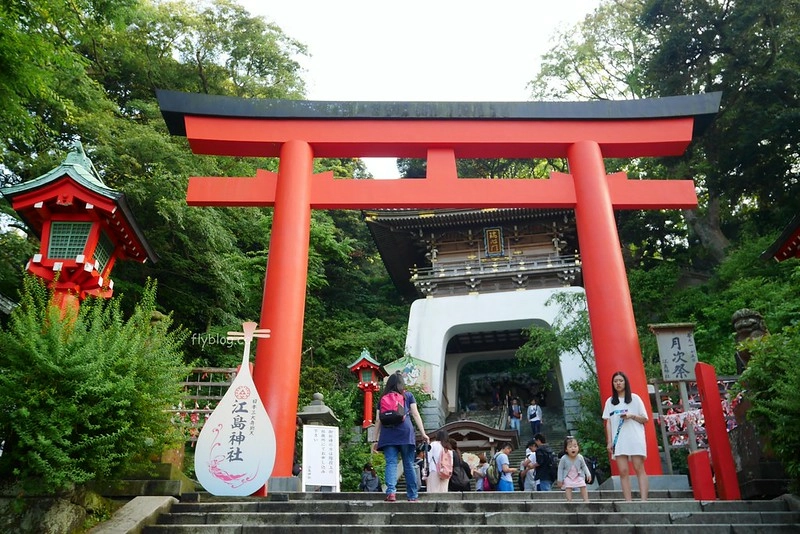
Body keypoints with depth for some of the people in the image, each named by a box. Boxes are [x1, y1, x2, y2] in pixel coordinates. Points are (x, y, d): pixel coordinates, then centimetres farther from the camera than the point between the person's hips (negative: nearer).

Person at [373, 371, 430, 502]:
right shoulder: (408, 395, 15)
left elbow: (378, 420, 14)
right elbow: (415, 414, 7)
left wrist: (376, 440, 16)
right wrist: (423, 433, 6)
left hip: (387, 434, 1)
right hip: (405, 432, -1)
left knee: (391, 463, -3)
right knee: (408, 464, 7)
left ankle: (391, 491, -21)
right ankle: (413, 495, 12)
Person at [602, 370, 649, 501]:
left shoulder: (634, 398, 8)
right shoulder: (610, 401, 13)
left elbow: (645, 419, 7)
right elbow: (608, 423, 10)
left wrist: (632, 416, -11)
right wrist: (609, 441, 2)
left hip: (635, 439, -2)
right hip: (618, 440, 2)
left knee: (639, 469, -7)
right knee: (623, 471, -4)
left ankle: (644, 501, -10)